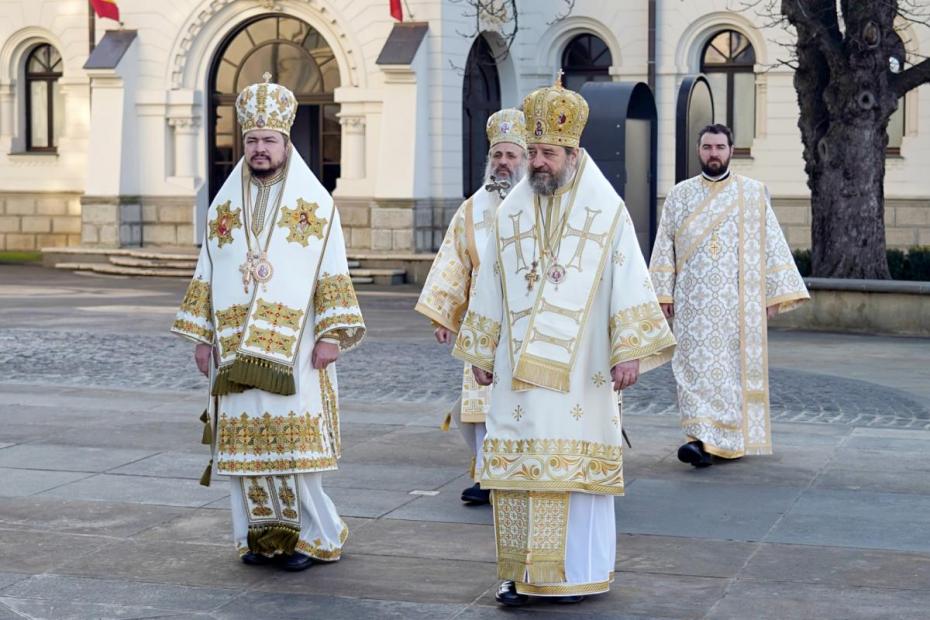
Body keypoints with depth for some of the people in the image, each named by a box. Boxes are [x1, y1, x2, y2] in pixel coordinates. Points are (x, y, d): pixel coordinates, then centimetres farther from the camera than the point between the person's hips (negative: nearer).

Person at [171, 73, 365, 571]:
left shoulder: (314, 202, 1)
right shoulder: (225, 202, 12)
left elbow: (332, 273, -2)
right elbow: (207, 272, 13)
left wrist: (331, 334, -10)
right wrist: (201, 335, 7)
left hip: (293, 343, -3)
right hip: (235, 342, 4)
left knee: (296, 436, -7)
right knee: (242, 439, 3)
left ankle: (315, 535, 5)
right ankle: (260, 535, 13)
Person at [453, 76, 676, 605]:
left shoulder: (606, 211, -3)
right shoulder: (511, 212, 9)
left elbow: (630, 283, -7)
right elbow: (490, 288, 13)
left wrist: (629, 352, -14)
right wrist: (482, 352, 12)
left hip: (580, 368, -3)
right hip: (520, 367, 3)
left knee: (578, 464, 0)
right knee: (518, 462, 2)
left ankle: (580, 571, 11)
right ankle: (524, 571, 10)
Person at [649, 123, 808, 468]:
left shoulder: (753, 193, 6)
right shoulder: (680, 195, 8)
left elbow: (772, 244, 4)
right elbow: (664, 246, 6)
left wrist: (776, 294, -2)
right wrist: (662, 293, -2)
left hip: (739, 300, -1)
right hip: (694, 302, 1)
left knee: (735, 367, 1)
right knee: (696, 368, -8)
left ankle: (733, 438, 11)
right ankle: (705, 440, -13)